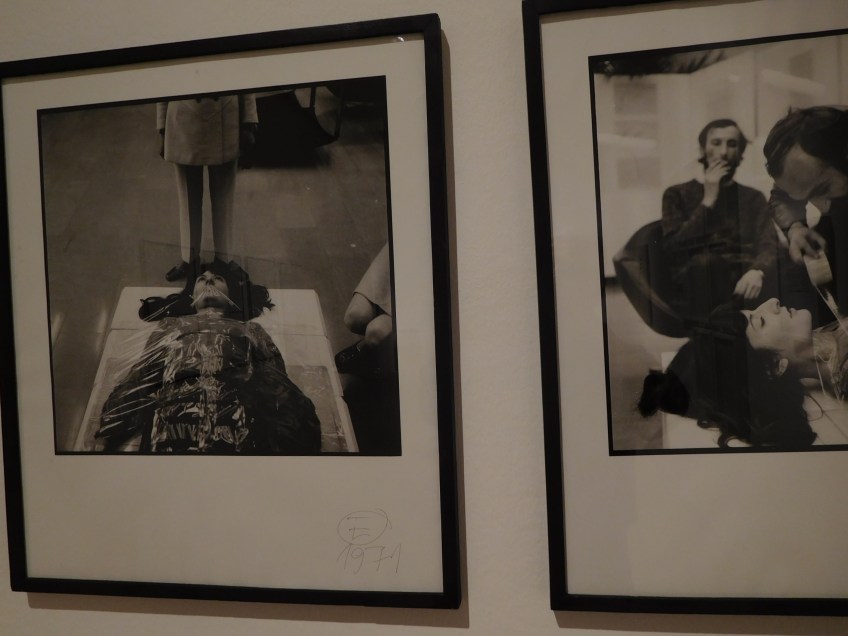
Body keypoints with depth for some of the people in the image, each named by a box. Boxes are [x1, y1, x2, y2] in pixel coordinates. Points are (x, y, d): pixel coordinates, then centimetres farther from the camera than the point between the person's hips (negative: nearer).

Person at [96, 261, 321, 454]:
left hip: (240, 401, 0)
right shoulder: (170, 326, 35)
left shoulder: (250, 330, 31)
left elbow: (277, 383, 15)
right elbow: (139, 378, 21)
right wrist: (106, 435, 3)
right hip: (178, 402, 1)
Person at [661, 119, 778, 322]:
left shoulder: (753, 197, 20)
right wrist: (708, 201, -4)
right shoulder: (678, 195, 12)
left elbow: (769, 245, 1)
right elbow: (673, 249, -4)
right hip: (696, 288, -2)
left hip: (744, 282, 2)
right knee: (705, 261, -35)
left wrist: (757, 271, -22)